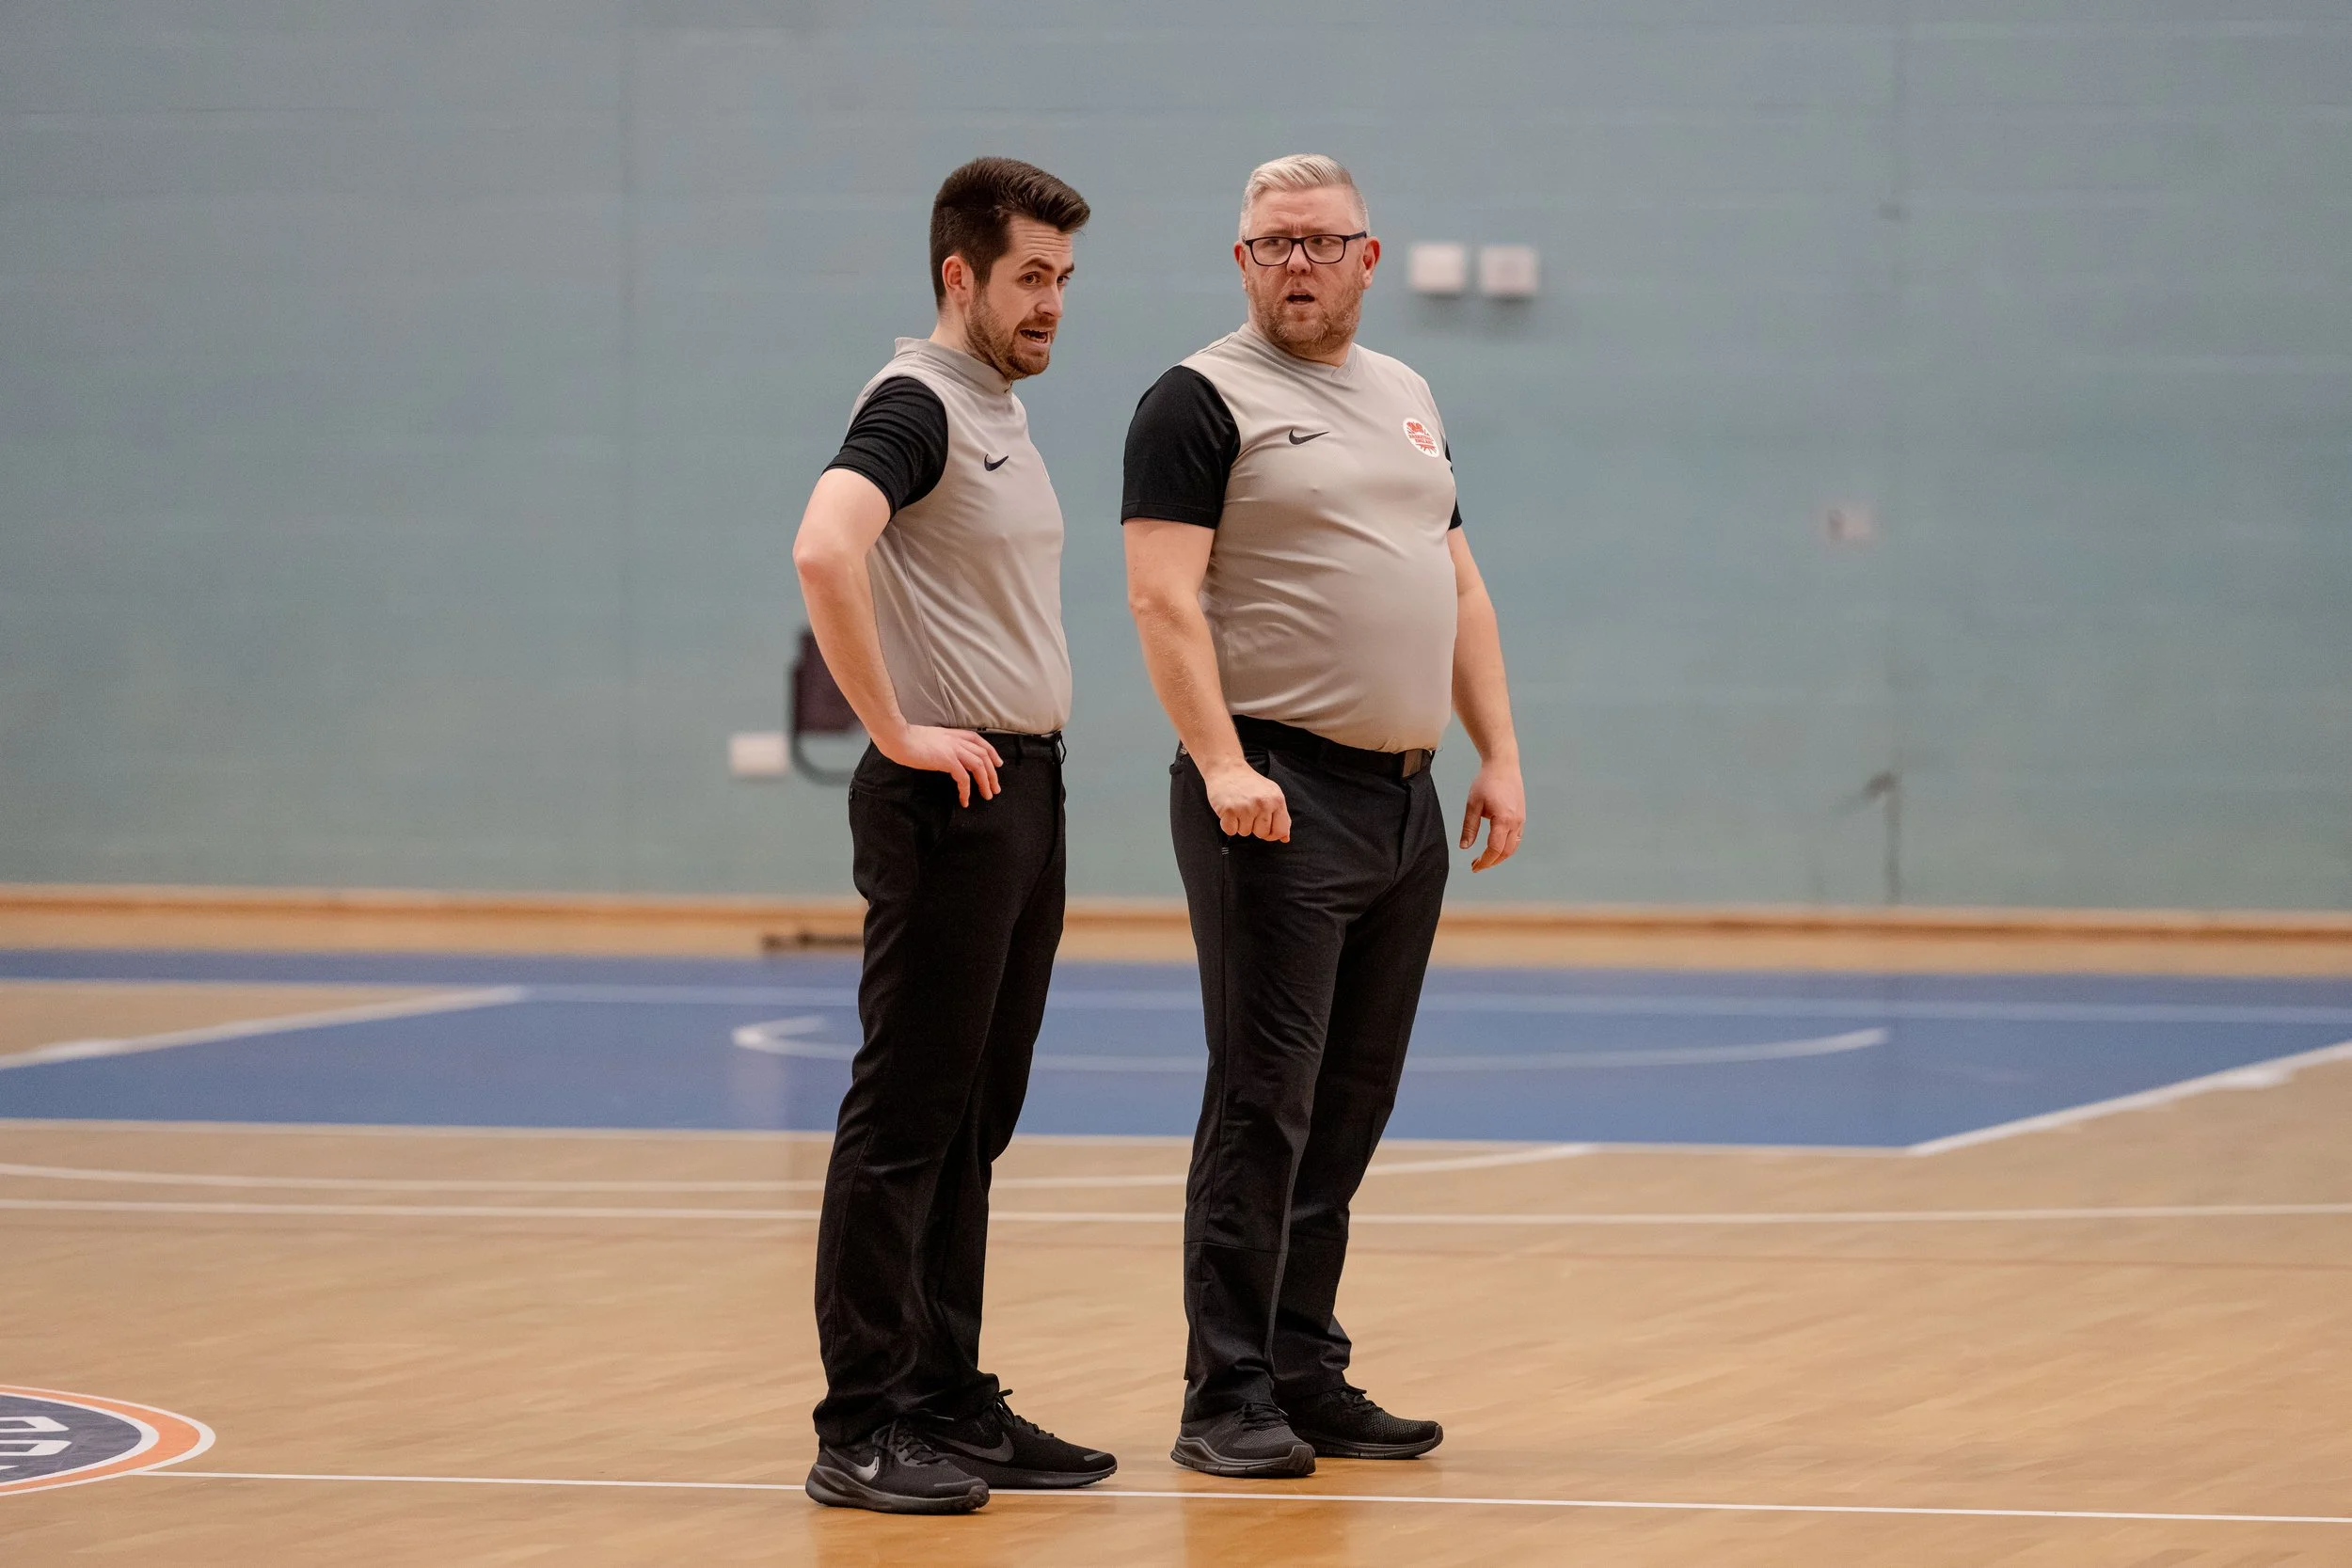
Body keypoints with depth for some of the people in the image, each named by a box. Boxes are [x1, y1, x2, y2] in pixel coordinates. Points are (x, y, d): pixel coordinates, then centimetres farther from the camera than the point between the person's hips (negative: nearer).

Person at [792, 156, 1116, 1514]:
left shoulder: (1006, 410, 17)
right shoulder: (917, 404, -13)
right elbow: (824, 548, -31)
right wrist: (897, 730, -25)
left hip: (1028, 788, 9)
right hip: (949, 794, -9)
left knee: (975, 1119, 12)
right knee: (907, 1116, -7)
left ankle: (949, 1403, 17)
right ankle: (863, 1431, -6)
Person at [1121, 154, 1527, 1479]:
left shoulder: (1406, 397, 19)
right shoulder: (1204, 402, -4)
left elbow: (1458, 583, 22)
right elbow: (1164, 593, -12)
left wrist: (1500, 755, 12)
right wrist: (1222, 764, -23)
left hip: (1406, 799, 7)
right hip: (1281, 799, -7)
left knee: (1351, 1106, 9)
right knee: (1265, 1102, -8)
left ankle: (1306, 1375, 16)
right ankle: (1228, 1399, -5)